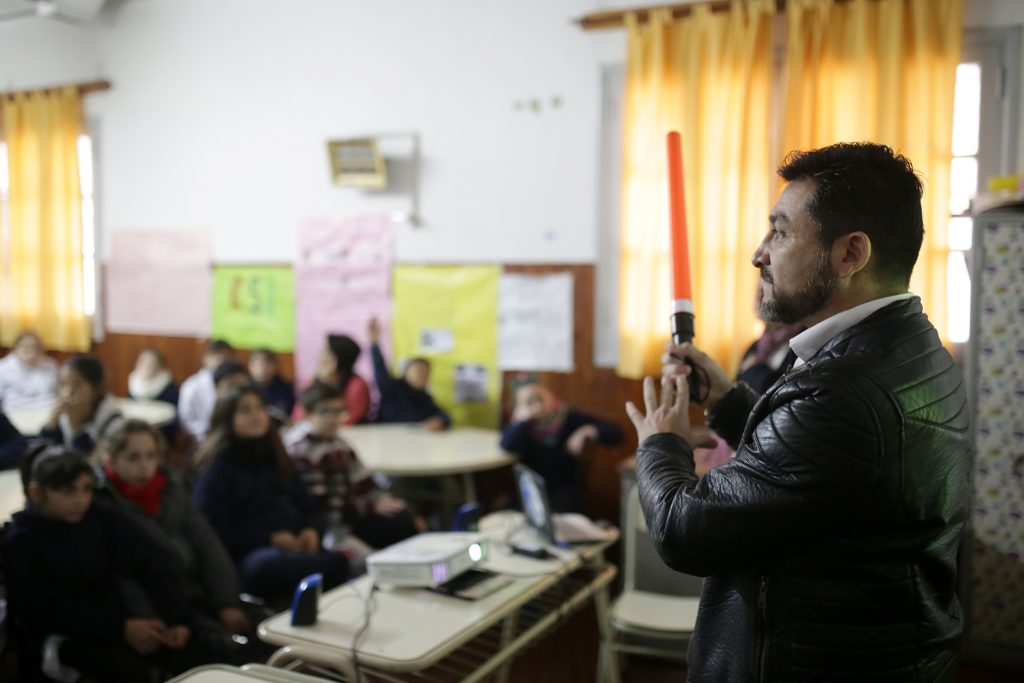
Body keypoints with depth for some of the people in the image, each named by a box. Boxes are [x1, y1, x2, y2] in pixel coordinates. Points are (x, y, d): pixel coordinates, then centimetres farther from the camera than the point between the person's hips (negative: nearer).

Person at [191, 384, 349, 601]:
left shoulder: (276, 460, 26)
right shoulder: (217, 468, 7)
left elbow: (309, 508, 25)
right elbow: (214, 532, -4)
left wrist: (312, 531, 0)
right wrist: (270, 540, -14)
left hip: (298, 548, 6)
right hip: (251, 556, -6)